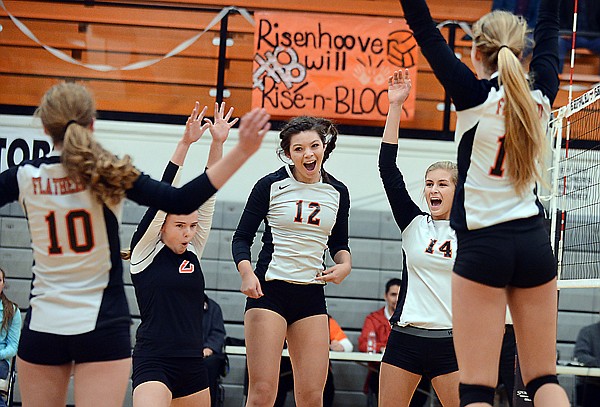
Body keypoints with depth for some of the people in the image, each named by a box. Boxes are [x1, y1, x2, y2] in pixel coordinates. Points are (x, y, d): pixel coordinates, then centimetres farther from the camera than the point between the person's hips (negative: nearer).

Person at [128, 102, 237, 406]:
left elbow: (207, 194, 6)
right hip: (153, 364, -7)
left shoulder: (193, 251, 10)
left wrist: (218, 143, 0)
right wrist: (185, 143, -17)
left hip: (193, 366, 7)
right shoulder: (145, 251, -2)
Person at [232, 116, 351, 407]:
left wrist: (344, 264, -1)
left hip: (312, 295, 4)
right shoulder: (271, 185, -3)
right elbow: (242, 238, 0)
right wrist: (247, 273, -19)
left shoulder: (337, 192, 8)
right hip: (269, 290, -4)